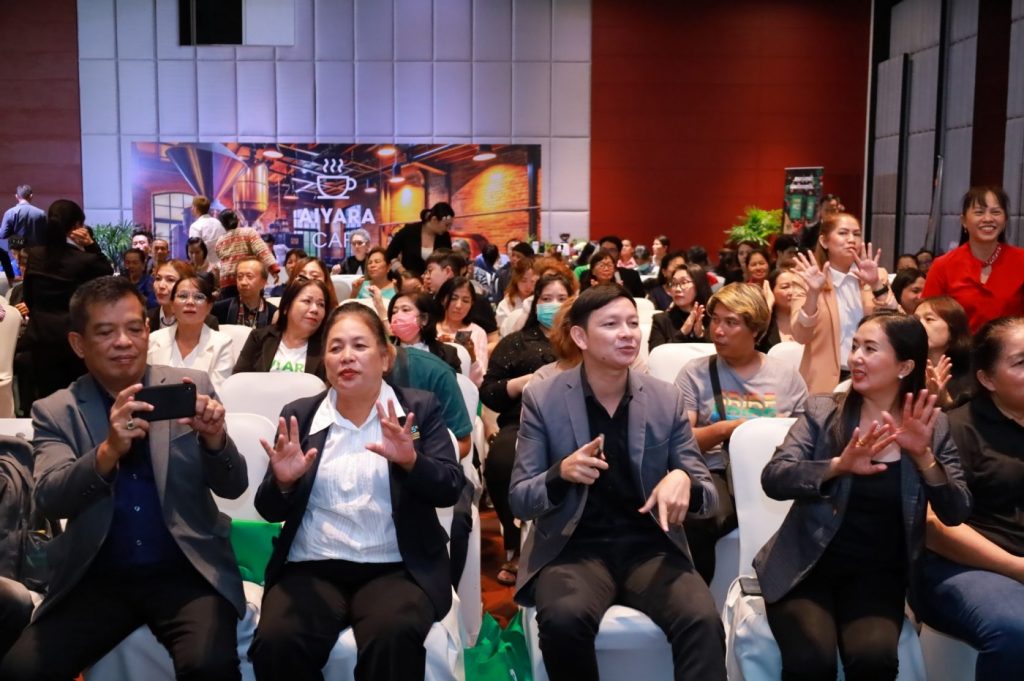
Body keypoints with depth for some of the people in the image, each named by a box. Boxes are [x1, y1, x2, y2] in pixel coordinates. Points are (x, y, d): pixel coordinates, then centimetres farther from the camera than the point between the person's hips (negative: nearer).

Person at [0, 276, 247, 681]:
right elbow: (49, 500, -12)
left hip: (187, 570, -2)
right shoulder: (55, 412, 4)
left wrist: (214, 438, -23)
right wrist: (109, 451, -32)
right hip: (95, 578, 2)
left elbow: (232, 487, -1)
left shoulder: (191, 386, 2)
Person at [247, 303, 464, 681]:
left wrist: (411, 460, -23)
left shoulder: (420, 408, 6)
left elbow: (450, 490, -4)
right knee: (276, 642, -27)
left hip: (398, 568, -1)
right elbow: (270, 512, 9)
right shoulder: (299, 415, 10)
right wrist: (283, 482, -14)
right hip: (311, 567, 2)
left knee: (393, 637, -32)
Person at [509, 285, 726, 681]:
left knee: (702, 620, -29)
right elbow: (519, 501, -1)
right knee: (564, 617, -32)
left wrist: (683, 481, -20)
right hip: (574, 548, -1)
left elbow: (709, 497, 4)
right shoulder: (542, 399, -2)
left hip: (650, 547, 1)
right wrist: (561, 474, -23)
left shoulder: (666, 399, 4)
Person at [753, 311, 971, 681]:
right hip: (808, 564, -1)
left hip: (878, 572, 1)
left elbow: (956, 513, -4)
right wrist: (838, 466, -30)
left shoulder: (932, 426, 4)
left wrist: (922, 456, -21)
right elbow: (773, 478, -13)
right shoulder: (823, 411, -1)